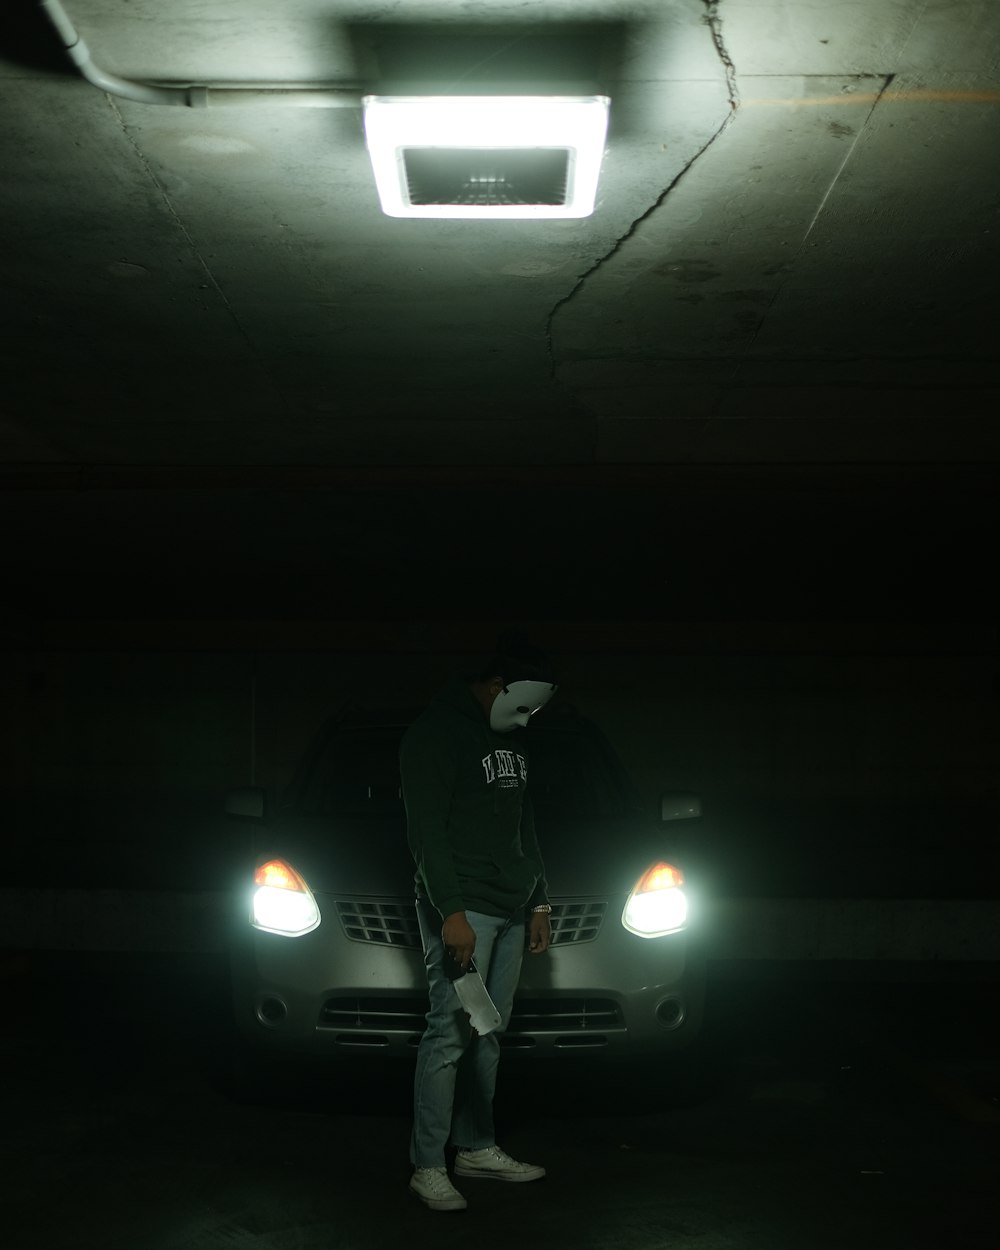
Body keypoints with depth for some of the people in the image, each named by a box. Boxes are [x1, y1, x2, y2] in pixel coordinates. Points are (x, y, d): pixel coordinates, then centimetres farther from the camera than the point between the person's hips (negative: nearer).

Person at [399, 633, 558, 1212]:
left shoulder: (512, 738, 16)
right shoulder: (436, 733, -9)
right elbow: (426, 831, -15)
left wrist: (540, 903, 18)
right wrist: (451, 912, -21)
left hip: (511, 910, 8)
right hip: (463, 910, -8)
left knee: (489, 1032, 10)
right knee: (451, 1033, -9)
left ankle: (476, 1147, 20)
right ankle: (428, 1167, -3)